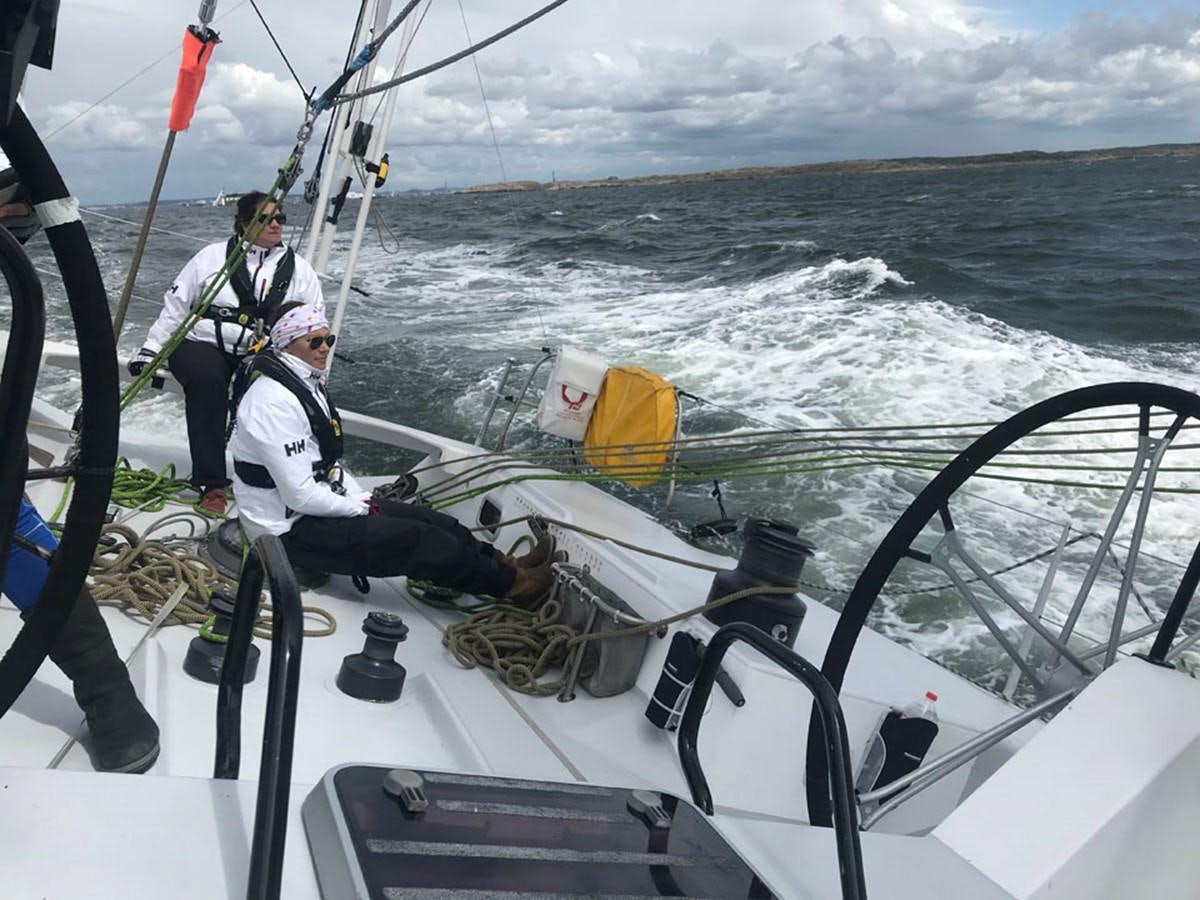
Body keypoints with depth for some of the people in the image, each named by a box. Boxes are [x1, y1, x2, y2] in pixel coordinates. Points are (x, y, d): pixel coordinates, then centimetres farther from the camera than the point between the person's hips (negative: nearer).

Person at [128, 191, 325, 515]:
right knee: (207, 379, -35)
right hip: (202, 345, -1)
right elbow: (176, 304, 11)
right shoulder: (213, 256, 9)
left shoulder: (299, 269, 12)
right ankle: (211, 483, -29)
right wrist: (151, 348, 7)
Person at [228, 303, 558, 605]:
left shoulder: (306, 384, 10)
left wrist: (362, 497, 3)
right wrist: (360, 509, -14)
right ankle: (513, 583, -5)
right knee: (416, 538, -15)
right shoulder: (274, 401, -23)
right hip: (290, 528, -10)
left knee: (432, 521, 2)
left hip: (326, 503, 10)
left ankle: (508, 565, 9)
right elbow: (300, 495, -27)